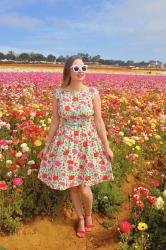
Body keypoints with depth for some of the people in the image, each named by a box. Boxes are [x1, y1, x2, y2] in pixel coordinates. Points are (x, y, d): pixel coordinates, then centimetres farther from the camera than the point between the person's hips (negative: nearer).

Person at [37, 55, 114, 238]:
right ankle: (80, 218, 38)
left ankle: (88, 215, 35)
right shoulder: (58, 93, -5)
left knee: (85, 188, 0)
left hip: (88, 142, -1)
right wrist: (47, 146, 6)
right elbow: (55, 122, 2)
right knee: (72, 185, 12)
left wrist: (107, 147, -1)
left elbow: (99, 121, -4)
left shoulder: (93, 92, -8)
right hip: (65, 143, 2)